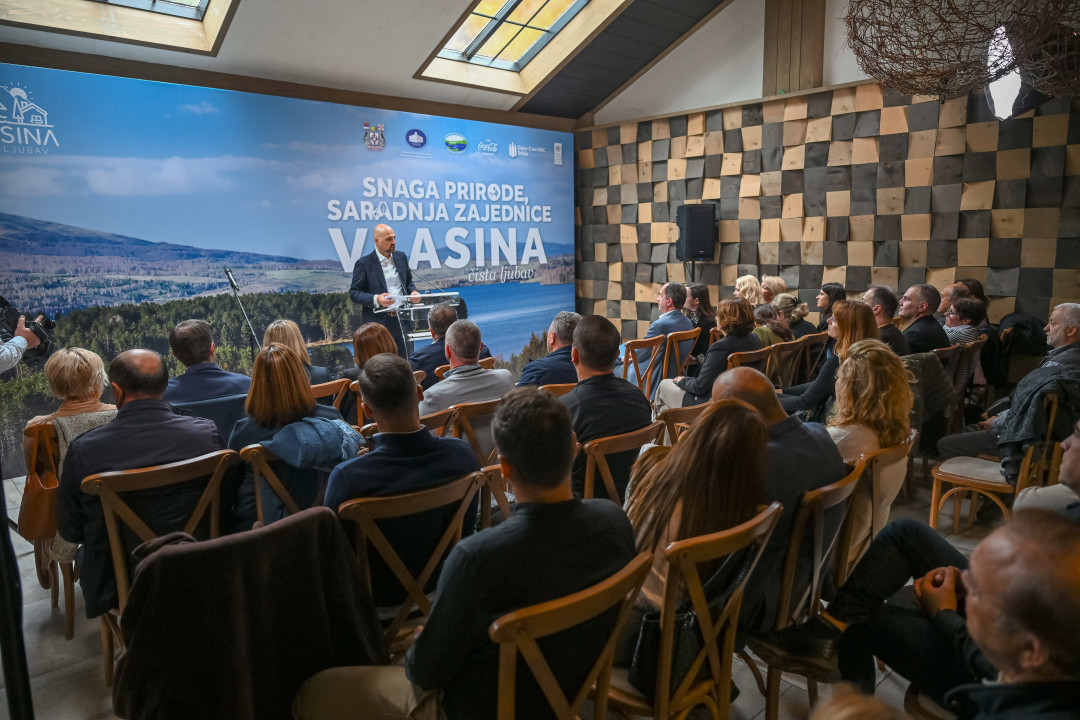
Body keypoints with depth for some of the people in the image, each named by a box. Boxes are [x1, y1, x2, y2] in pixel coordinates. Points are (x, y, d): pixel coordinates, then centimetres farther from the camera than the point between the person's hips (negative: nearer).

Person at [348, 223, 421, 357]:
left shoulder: (400, 257, 10)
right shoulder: (364, 263, -5)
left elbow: (409, 281, 23)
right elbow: (353, 293, -5)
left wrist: (413, 291, 0)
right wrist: (376, 299, -20)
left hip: (402, 319, 5)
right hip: (378, 322, -4)